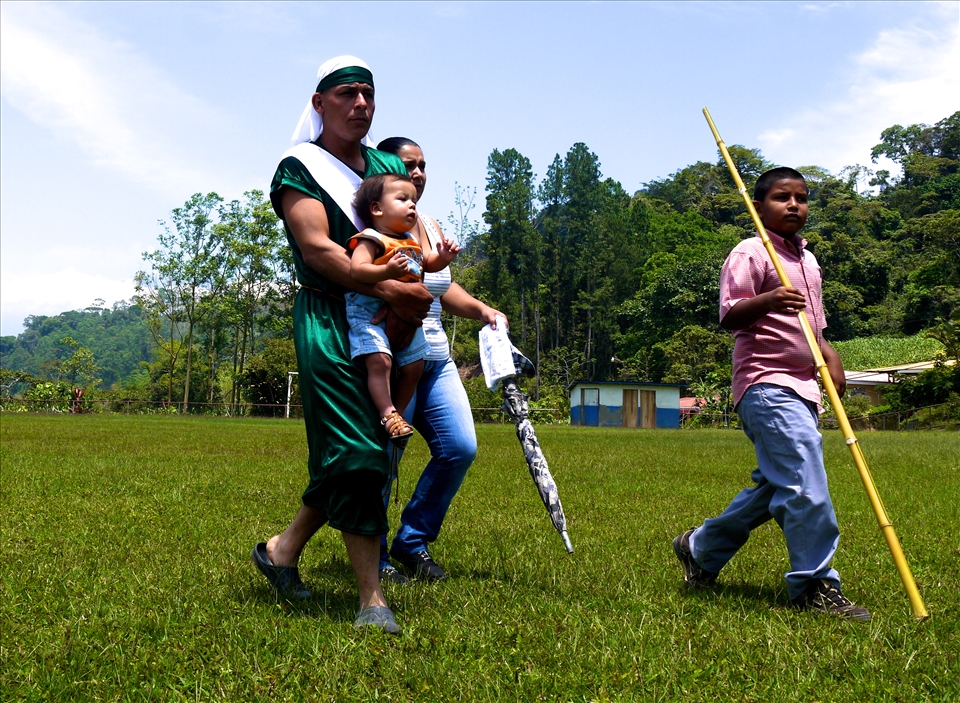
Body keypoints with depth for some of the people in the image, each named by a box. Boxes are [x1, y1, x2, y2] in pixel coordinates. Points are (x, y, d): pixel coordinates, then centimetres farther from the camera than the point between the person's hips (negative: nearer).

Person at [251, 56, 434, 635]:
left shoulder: (389, 166, 19)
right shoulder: (300, 167, 0)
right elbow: (316, 247, -13)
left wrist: (410, 310, -5)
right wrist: (390, 289, -22)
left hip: (387, 327, 7)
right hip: (328, 321, -6)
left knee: (371, 452, 7)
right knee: (356, 452, -12)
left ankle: (284, 550, 25)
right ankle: (372, 601, -6)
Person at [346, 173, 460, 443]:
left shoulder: (412, 243, 16)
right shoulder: (371, 240, -12)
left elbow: (427, 264, 30)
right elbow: (356, 269, -25)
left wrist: (444, 257, 8)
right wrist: (388, 271, -40)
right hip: (369, 312, -8)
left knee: (413, 366, 8)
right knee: (379, 360, -25)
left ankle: (396, 414, 20)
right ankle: (388, 414, -19)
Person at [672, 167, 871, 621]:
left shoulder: (808, 260, 20)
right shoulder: (749, 254, -6)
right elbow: (729, 316, -18)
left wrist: (830, 355, 15)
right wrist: (765, 301, -36)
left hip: (802, 387, 9)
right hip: (767, 384, -9)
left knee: (774, 486, 14)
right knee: (805, 482, -15)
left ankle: (701, 548, 28)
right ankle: (815, 584, -3)